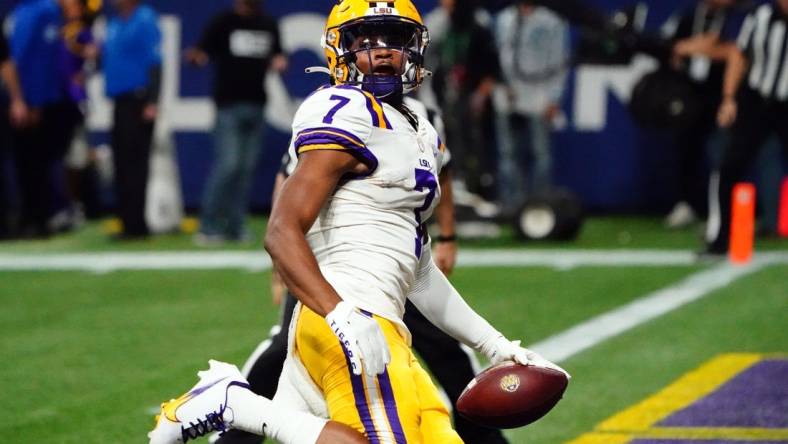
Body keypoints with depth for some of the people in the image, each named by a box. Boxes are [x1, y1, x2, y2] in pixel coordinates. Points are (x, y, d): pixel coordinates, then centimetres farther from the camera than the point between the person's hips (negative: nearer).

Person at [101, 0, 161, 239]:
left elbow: (154, 61, -12)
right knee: (121, 165, 8)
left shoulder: (145, 20, -8)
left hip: (138, 100, -8)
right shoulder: (114, 24, 15)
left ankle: (136, 224, -8)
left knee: (134, 163, -9)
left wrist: (152, 102, -17)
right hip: (120, 100, 8)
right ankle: (128, 222, 13)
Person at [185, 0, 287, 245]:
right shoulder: (223, 23, -2)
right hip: (229, 105, -5)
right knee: (227, 165, -12)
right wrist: (196, 56, -31)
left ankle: (235, 225, 12)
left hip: (256, 105, 5)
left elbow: (276, 55, 22)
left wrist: (278, 61, -1)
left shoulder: (269, 25, 13)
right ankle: (208, 226, -5)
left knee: (247, 167, 5)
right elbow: (202, 52, -8)